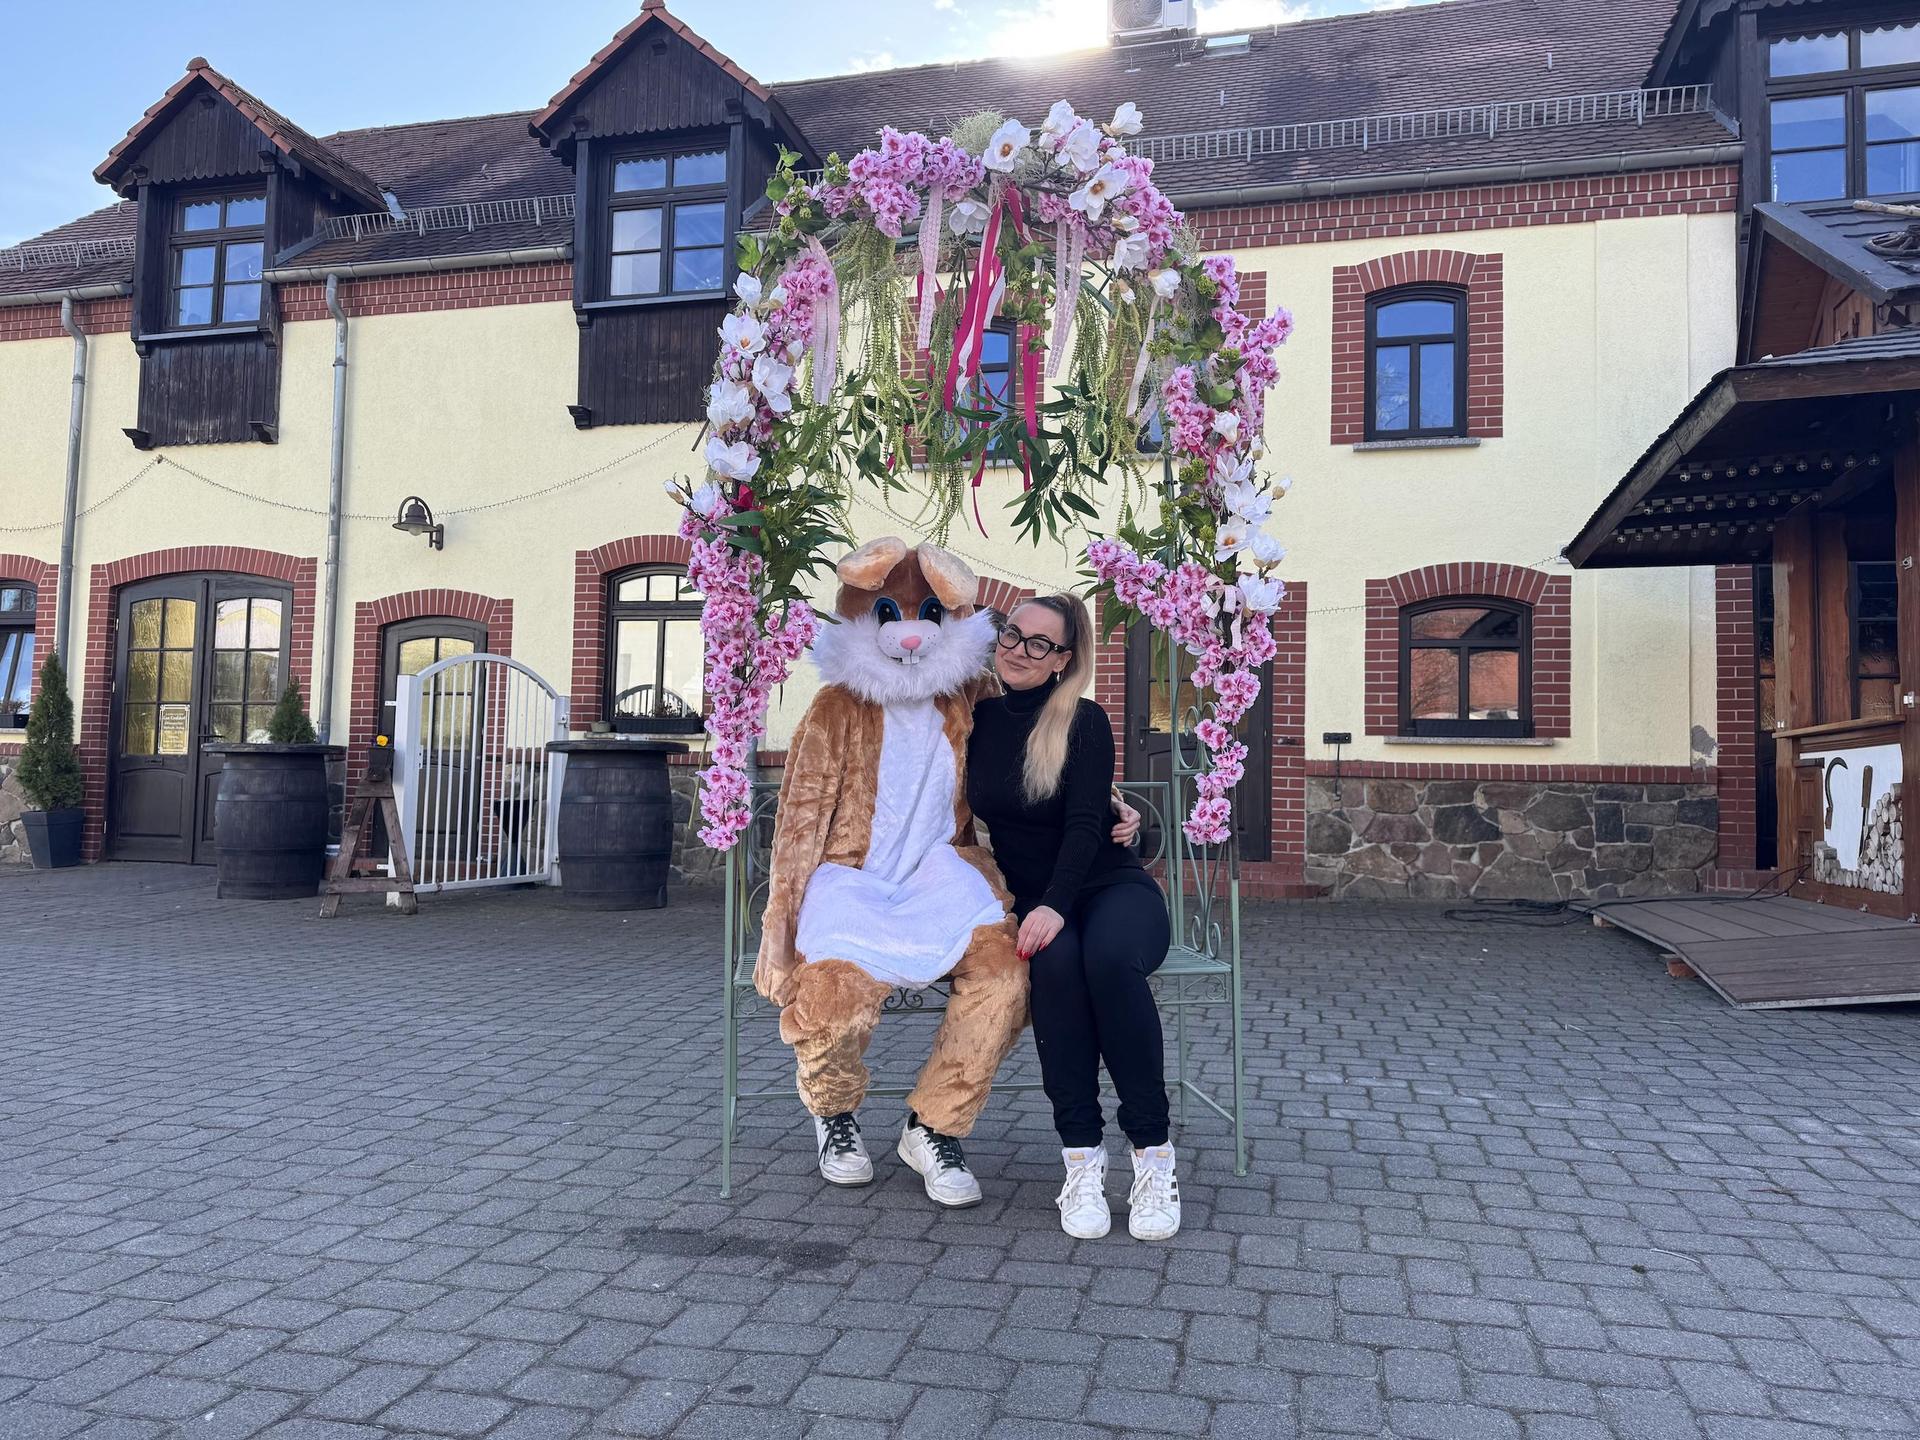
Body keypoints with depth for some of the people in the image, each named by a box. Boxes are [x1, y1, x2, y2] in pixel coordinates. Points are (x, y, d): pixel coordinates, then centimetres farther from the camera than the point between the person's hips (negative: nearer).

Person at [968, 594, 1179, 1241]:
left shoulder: (1084, 721, -4)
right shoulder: (977, 720, 6)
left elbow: (1085, 825, -14)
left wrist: (1055, 905, -29)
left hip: (1112, 886, -2)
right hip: (1028, 898, 2)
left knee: (1109, 959, -36)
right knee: (1055, 962, -34)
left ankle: (1152, 1150, -24)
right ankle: (1081, 1153, -26)